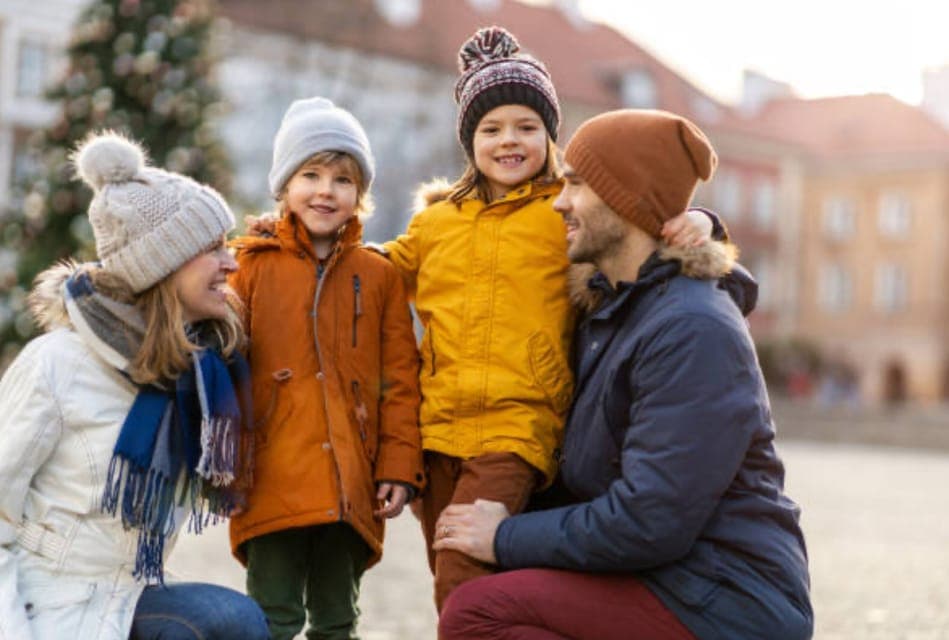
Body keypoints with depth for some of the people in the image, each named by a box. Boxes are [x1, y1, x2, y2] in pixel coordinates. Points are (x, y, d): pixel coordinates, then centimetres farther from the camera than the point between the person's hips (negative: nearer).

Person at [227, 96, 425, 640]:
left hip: (352, 490, 2)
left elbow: (400, 379, 6)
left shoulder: (379, 276, 7)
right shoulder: (253, 267, 4)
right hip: (273, 484, -2)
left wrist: (399, 467, 1)